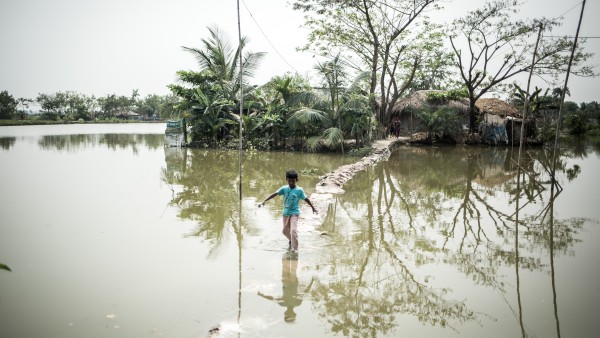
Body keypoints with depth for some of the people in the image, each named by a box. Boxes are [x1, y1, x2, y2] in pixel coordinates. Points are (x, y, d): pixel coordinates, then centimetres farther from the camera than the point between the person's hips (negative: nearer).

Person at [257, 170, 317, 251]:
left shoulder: (299, 190, -11)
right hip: (286, 213, 4)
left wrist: (313, 208, 11)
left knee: (293, 230, -18)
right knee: (285, 231, 19)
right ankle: (291, 240, 50)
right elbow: (274, 194, -14)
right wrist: (264, 201, -23)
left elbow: (306, 199, 0)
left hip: (294, 213, -4)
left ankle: (295, 249, -9)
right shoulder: (284, 188, -7)